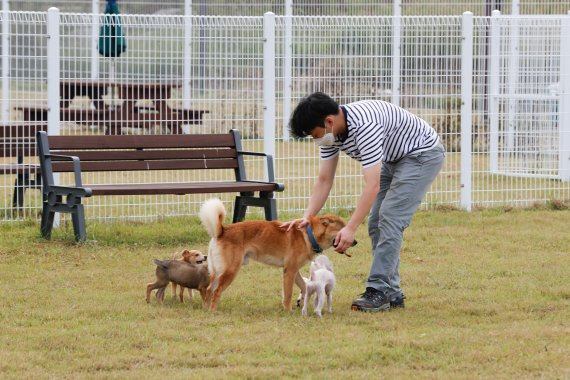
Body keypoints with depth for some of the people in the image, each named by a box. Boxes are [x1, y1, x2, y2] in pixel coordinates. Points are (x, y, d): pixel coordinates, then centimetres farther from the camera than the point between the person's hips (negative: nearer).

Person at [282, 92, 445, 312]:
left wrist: (351, 228, -39)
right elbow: (324, 180, -1)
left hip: (423, 154, -9)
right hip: (393, 159, 9)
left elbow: (372, 186, -37)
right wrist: (307, 218, -15)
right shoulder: (330, 132, -8)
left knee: (390, 218, -18)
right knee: (377, 223, 4)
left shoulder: (364, 125, -36)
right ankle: (391, 293, 8)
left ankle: (378, 290, -18)